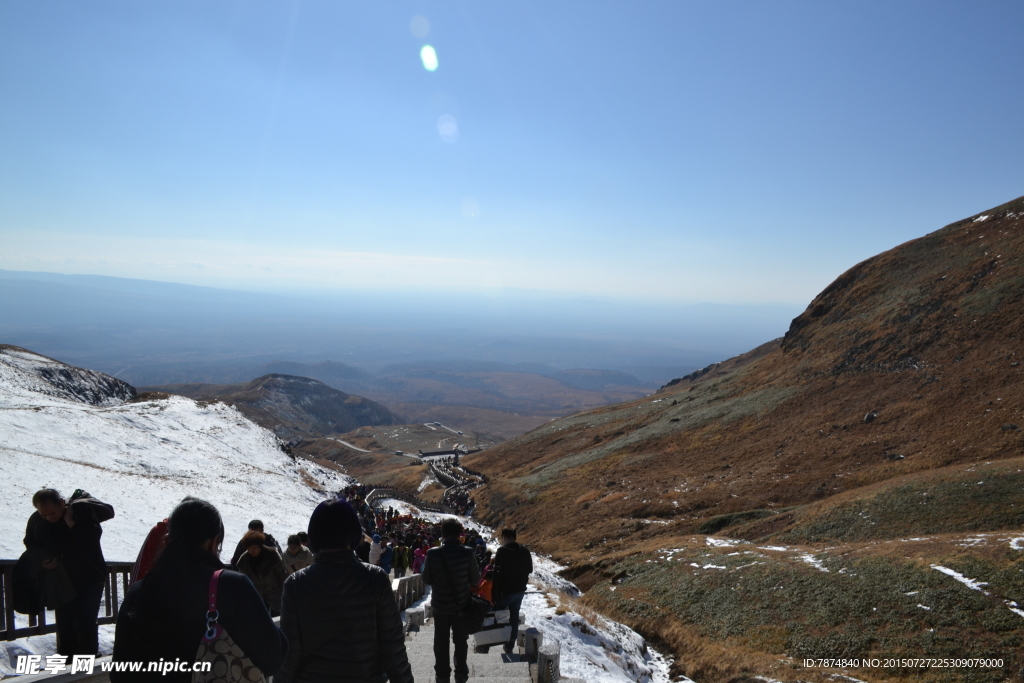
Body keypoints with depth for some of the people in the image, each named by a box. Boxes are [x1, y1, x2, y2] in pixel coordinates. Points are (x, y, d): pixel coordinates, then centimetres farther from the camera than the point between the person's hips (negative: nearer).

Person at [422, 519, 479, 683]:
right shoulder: (467, 553, -14)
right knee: (461, 641, 17)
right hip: (461, 604, 0)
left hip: (440, 604, 0)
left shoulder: (433, 553, -13)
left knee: (441, 642, 16)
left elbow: (427, 580, -3)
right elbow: (476, 580, -6)